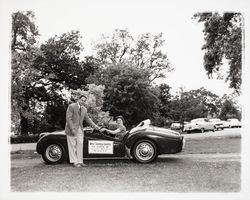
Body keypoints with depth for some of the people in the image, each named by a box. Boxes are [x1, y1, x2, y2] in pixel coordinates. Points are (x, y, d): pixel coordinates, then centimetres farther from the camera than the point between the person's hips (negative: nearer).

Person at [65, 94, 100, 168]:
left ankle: (80, 161, 9)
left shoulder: (84, 109, 9)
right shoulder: (71, 106, -11)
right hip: (71, 128, -6)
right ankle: (74, 162, 5)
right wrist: (72, 129, -22)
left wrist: (94, 125, 3)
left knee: (80, 144, 3)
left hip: (80, 129, 6)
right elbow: (68, 118, -17)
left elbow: (87, 119, 15)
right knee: (72, 145, -1)